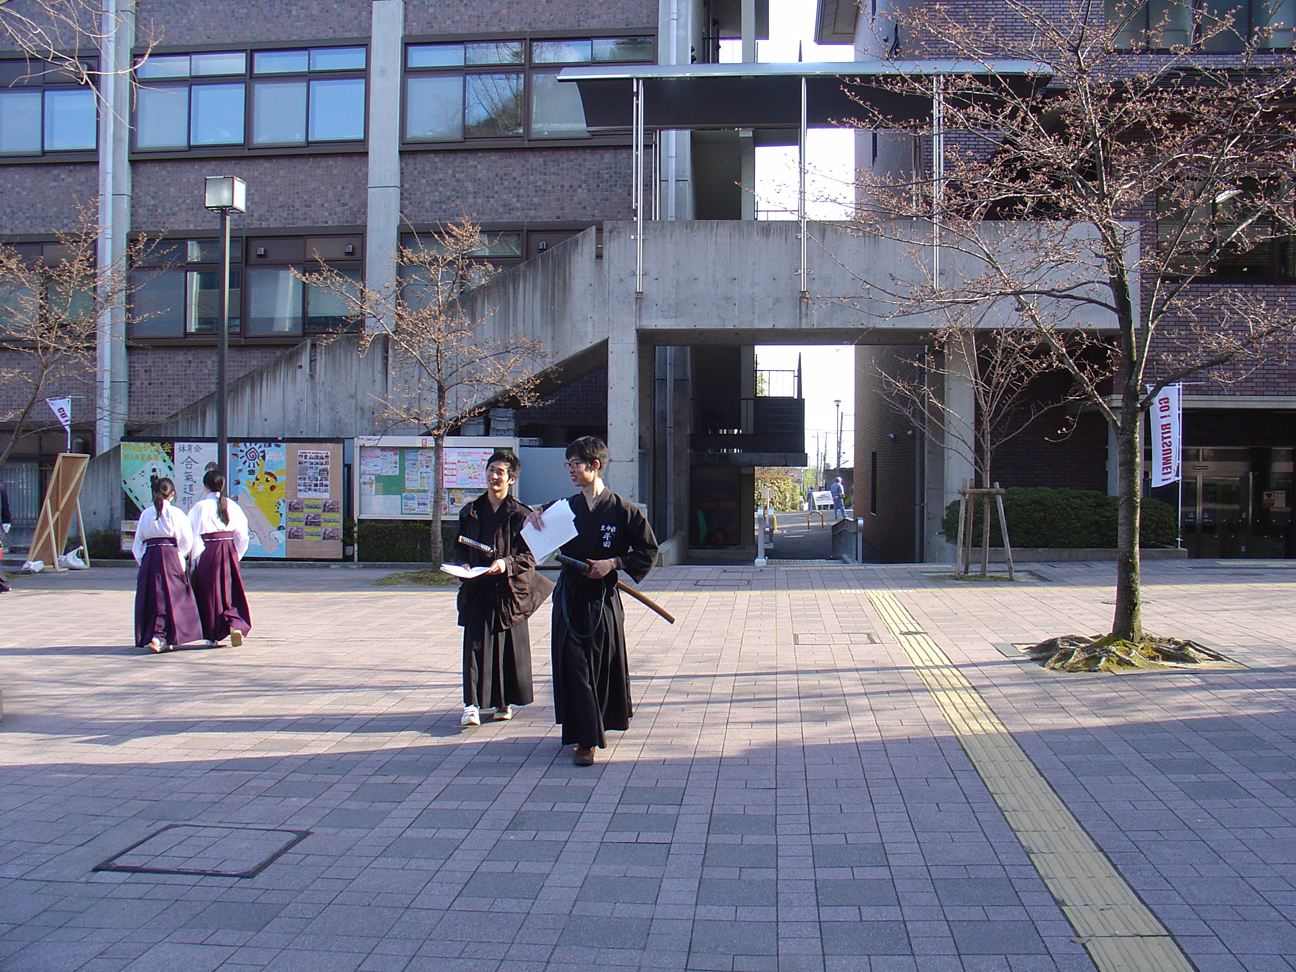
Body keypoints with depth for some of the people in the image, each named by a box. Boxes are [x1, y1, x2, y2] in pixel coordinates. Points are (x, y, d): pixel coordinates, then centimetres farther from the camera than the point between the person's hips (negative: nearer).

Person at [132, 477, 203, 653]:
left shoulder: (145, 514, 7)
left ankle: (148, 636, 13)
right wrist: (180, 557, 10)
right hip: (170, 556, -4)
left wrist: (142, 560, 17)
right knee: (171, 597, -1)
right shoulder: (175, 513, -3)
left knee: (151, 597, 10)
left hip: (149, 558, 4)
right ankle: (159, 636, -11)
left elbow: (138, 541, 10)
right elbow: (186, 541, -5)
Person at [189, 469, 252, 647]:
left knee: (209, 592, 8)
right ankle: (235, 624, -8)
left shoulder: (200, 507, -8)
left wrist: (194, 558, 1)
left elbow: (193, 535, -8)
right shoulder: (232, 506, 1)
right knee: (231, 591, 13)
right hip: (229, 552, 3)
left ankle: (212, 635, 14)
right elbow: (242, 535, 3)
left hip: (207, 554, -3)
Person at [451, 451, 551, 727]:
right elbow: (460, 546, 15)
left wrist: (506, 563, -22)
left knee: (509, 645, 5)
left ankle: (507, 700, 20)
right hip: (477, 590, 2)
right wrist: (463, 565, -5)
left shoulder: (520, 514, -2)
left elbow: (530, 555, -5)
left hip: (510, 589, -2)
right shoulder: (471, 512, 10)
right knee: (475, 645, -5)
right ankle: (472, 704, -7)